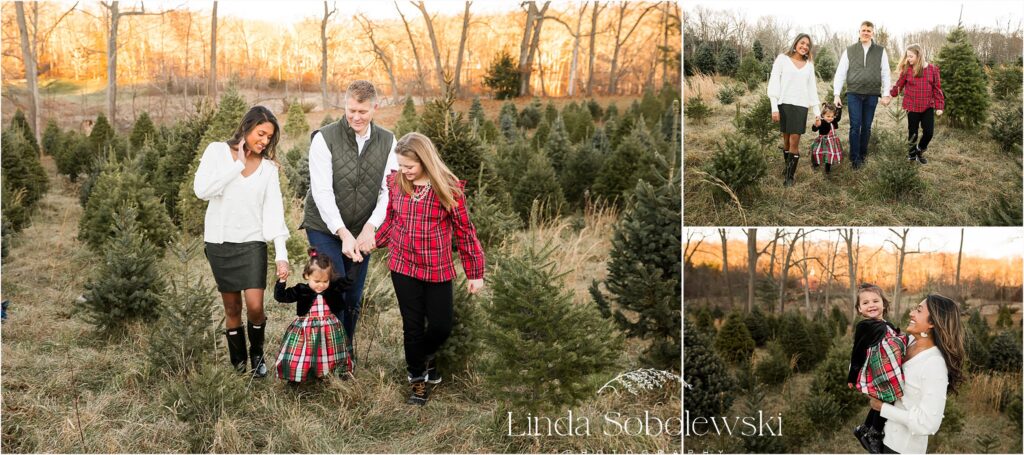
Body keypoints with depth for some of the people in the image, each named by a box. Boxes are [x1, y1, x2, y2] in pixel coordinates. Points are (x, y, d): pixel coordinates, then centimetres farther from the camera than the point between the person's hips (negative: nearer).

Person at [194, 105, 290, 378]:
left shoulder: (269, 167, 2)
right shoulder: (218, 152, -2)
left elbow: (274, 211, -1)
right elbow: (202, 190, -15)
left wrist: (282, 254, -10)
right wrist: (238, 164, -13)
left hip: (252, 242, 0)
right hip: (220, 242, 0)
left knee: (255, 306, -10)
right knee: (232, 309, 7)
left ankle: (257, 355, 16)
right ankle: (238, 362, 24)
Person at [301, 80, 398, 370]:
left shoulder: (387, 142, -1)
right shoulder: (324, 138, -12)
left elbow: (389, 190, -5)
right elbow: (322, 192, -17)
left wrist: (370, 228, -19)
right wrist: (343, 234, -24)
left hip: (362, 232, 3)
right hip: (325, 228, -3)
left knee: (354, 296, 10)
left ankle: (348, 351, 29)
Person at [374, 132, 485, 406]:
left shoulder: (448, 188, -11)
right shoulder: (396, 183, -3)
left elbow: (464, 231, -5)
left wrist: (475, 273, -3)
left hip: (438, 270, -1)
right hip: (403, 268, 2)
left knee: (441, 326, 5)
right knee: (413, 326, 7)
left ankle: (426, 356, 39)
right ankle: (418, 380, 25)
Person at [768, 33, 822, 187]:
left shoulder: (809, 64, 13)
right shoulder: (782, 59, 2)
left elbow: (812, 88, 16)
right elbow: (774, 83, -2)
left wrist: (817, 111, 12)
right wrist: (774, 108, -9)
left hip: (800, 106, 2)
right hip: (784, 104, -2)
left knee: (795, 142, -5)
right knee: (786, 139, 5)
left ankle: (790, 176, 1)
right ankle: (787, 166, 24)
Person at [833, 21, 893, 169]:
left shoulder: (880, 51, 5)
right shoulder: (849, 51, 4)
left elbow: (885, 74, 4)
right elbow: (840, 73, 3)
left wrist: (886, 94, -4)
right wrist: (836, 94, -4)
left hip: (872, 95, 1)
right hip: (854, 94, -1)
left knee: (866, 127, 7)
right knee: (855, 126, -3)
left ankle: (863, 154, 20)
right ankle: (855, 158, 2)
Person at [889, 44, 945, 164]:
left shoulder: (932, 69, -2)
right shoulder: (907, 69, -2)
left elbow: (937, 89, 1)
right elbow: (899, 85, 2)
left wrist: (939, 106, -1)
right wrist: (889, 94, -9)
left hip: (928, 107, 0)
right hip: (912, 107, 0)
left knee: (929, 131, -2)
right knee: (912, 132, 8)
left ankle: (920, 152, 22)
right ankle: (912, 152, 29)